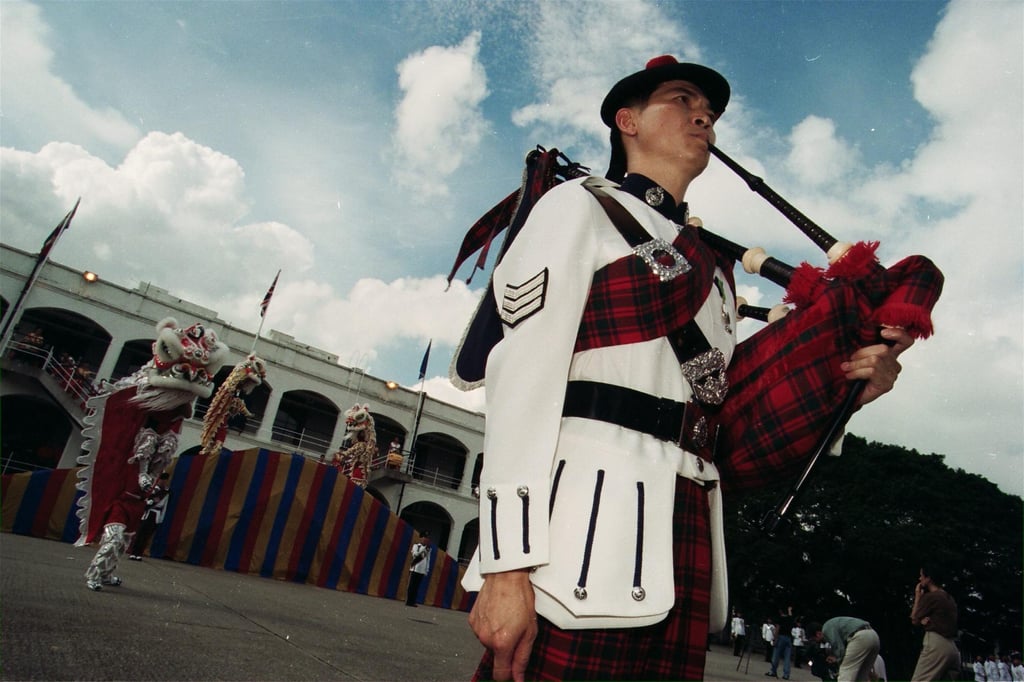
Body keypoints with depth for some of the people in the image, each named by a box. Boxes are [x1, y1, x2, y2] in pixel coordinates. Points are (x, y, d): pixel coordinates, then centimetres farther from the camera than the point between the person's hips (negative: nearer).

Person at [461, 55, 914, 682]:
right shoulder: (581, 206, 4)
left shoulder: (712, 266, 23)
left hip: (686, 530, 7)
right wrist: (508, 565, -17)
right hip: (591, 513, -6)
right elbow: (523, 374, -9)